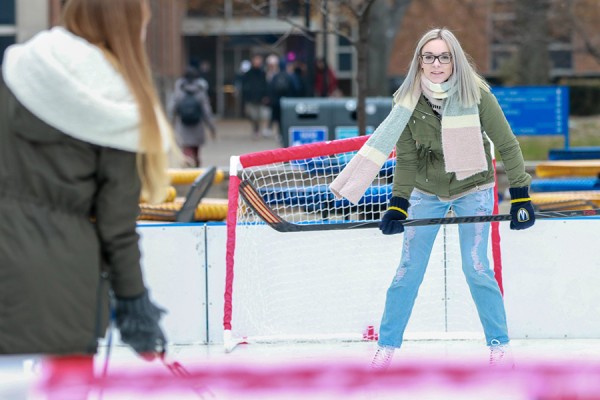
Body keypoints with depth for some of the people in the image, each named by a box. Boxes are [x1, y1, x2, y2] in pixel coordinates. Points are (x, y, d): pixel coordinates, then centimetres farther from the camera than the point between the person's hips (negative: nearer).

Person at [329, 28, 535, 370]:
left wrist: (521, 197, -12)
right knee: (409, 271, 0)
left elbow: (507, 146, -11)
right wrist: (397, 205, -12)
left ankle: (500, 343, 8)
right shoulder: (409, 102, -13)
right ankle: (388, 344, 13)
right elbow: (406, 159, -5)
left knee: (477, 268, -9)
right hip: (427, 191, 2)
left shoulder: (477, 95, -19)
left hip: (473, 189, -2)